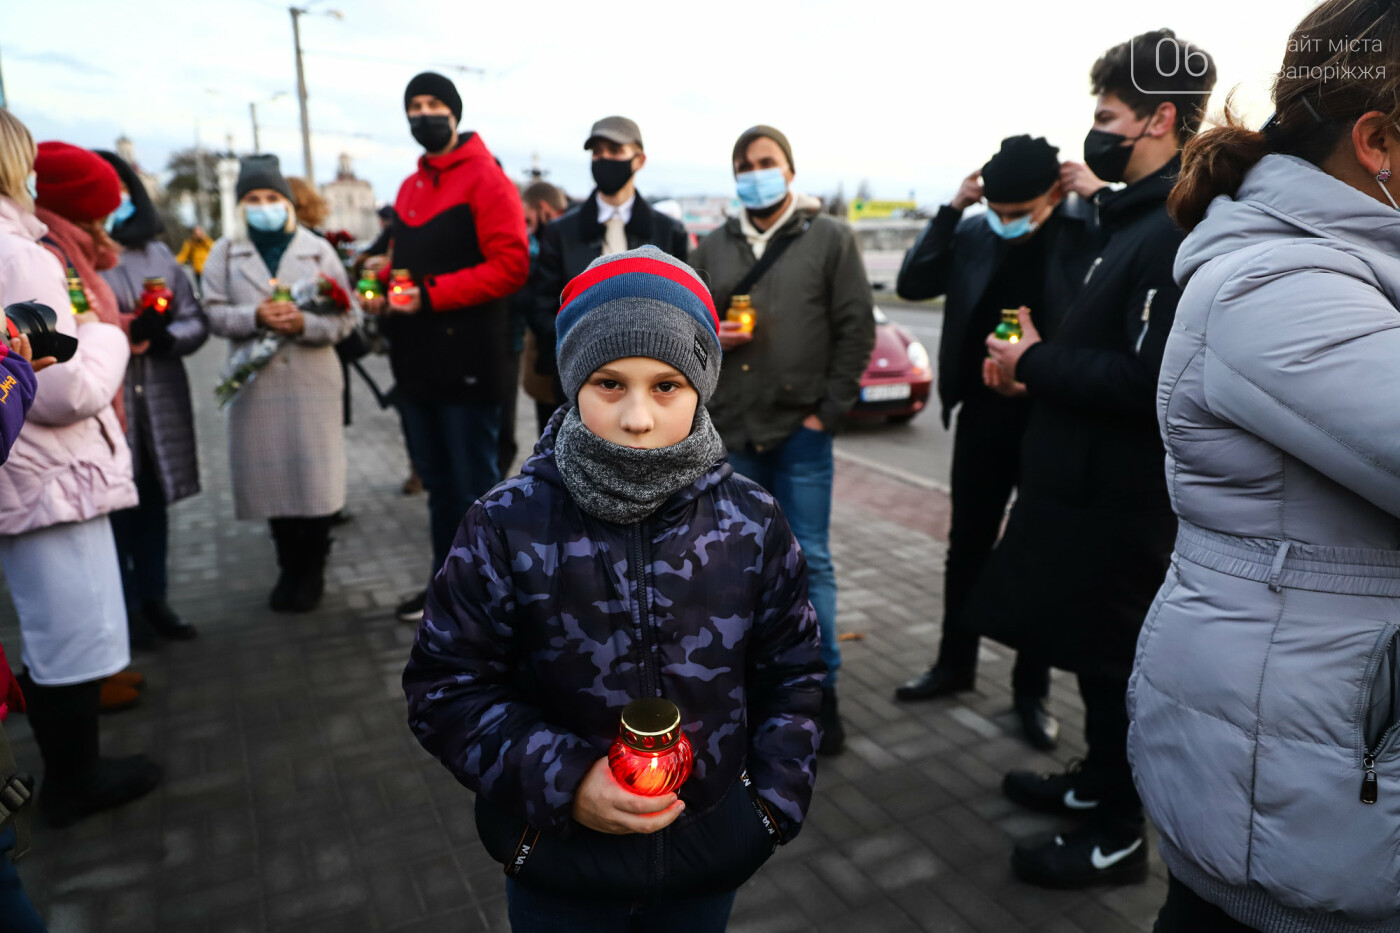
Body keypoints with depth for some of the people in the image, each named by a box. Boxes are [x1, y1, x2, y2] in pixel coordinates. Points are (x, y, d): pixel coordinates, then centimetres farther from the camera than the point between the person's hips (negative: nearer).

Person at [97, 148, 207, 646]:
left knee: (153, 503, 13)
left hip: (160, 399, 4)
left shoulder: (157, 253, 13)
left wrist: (158, 336, -11)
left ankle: (153, 600, 26)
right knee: (112, 507, 1)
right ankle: (121, 608, 16)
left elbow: (196, 321, 8)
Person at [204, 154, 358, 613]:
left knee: (315, 474, 0)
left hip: (313, 380, -1)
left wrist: (305, 322, -17)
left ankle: (312, 571, 16)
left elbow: (346, 315, 0)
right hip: (255, 382, 2)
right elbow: (214, 312, 1)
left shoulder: (318, 248, 6)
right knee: (272, 476, 7)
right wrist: (255, 316, -17)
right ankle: (289, 568, 24)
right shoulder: (226, 251, 9)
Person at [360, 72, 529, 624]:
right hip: (416, 360, 8)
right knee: (437, 481, 17)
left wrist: (431, 295, -20)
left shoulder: (485, 179, -7)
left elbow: (511, 264, -17)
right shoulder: (409, 188, 18)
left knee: (474, 484, 1)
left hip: (467, 360, -8)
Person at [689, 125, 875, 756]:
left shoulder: (829, 238, 1)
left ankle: (821, 689, 16)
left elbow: (857, 327, -2)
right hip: (731, 431, 4)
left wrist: (830, 409, -8)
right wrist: (707, 335, -7)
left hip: (802, 429, -3)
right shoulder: (713, 247, 11)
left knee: (810, 561, 2)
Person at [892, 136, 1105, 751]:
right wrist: (952, 210, -9)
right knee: (967, 543, 13)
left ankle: (1031, 689, 24)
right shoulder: (975, 232, 0)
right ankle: (955, 662, 32)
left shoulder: (1092, 229, -9)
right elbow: (912, 284, 0)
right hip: (984, 412, 4)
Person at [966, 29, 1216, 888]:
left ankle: (1119, 836, 22)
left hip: (1122, 494, -10)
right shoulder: (1139, 216, 13)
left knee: (1113, 658, 4)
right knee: (1096, 651, 21)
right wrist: (1041, 359, 3)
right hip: (1091, 479, 10)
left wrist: (1037, 363, -17)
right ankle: (1098, 783, 40)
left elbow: (1150, 380, -29)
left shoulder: (1183, 228, -20)